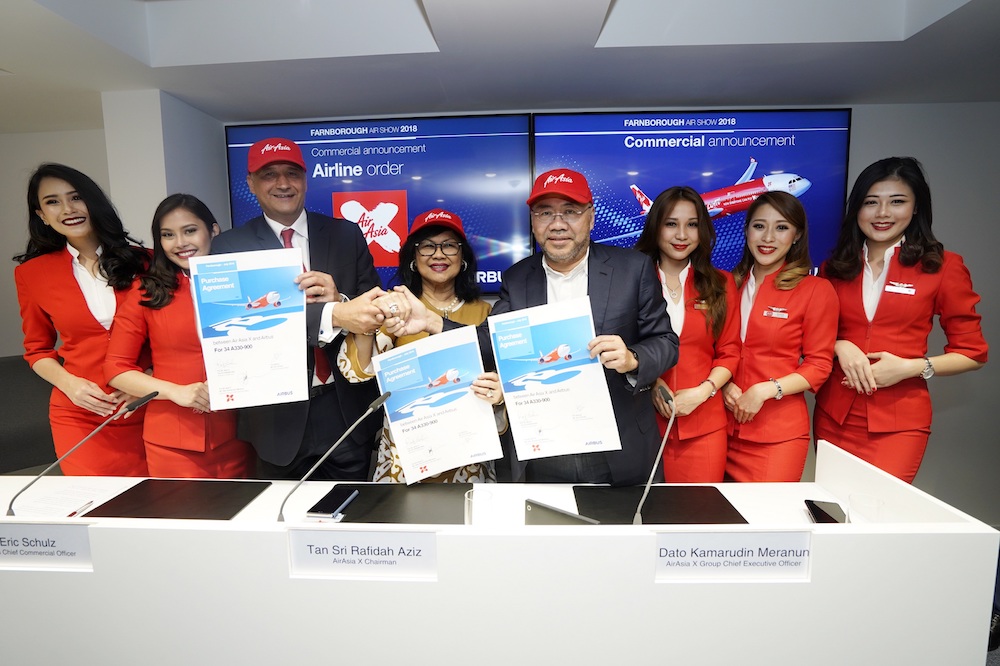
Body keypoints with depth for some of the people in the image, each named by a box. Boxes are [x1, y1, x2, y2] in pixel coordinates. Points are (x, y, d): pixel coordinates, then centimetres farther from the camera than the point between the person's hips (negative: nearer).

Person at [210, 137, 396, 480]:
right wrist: (334, 315, -31)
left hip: (347, 407, 1)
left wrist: (338, 298, -20)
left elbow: (373, 304, 3)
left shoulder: (346, 235, 3)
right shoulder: (230, 246, -1)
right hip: (279, 413, 0)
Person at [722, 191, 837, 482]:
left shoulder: (816, 290, -4)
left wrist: (764, 390, -15)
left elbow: (819, 365, -3)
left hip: (778, 431, -3)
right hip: (724, 423, 3)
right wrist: (724, 386, -5)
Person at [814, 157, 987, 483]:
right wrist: (840, 346, -9)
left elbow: (972, 352, 2)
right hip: (834, 414, 3)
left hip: (899, 422, -2)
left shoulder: (943, 266, -2)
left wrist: (909, 367, -14)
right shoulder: (835, 266, 6)